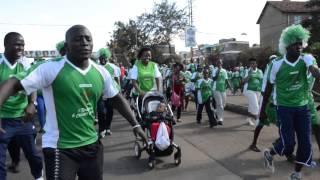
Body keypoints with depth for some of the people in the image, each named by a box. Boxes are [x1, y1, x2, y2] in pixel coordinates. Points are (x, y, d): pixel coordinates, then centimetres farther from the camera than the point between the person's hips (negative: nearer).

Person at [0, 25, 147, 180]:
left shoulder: (101, 72, 1)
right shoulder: (51, 68, -15)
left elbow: (117, 98, 12)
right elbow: (13, 84, -19)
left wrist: (135, 125, 11)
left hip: (91, 144, 6)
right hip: (60, 148, -5)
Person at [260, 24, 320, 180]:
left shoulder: (306, 59, -5)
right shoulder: (277, 65, -10)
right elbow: (269, 88, 0)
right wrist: (262, 110, 4)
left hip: (303, 107, 3)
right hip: (284, 108, -3)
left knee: (306, 144, 2)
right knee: (288, 144, -6)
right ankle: (269, 154, 26)